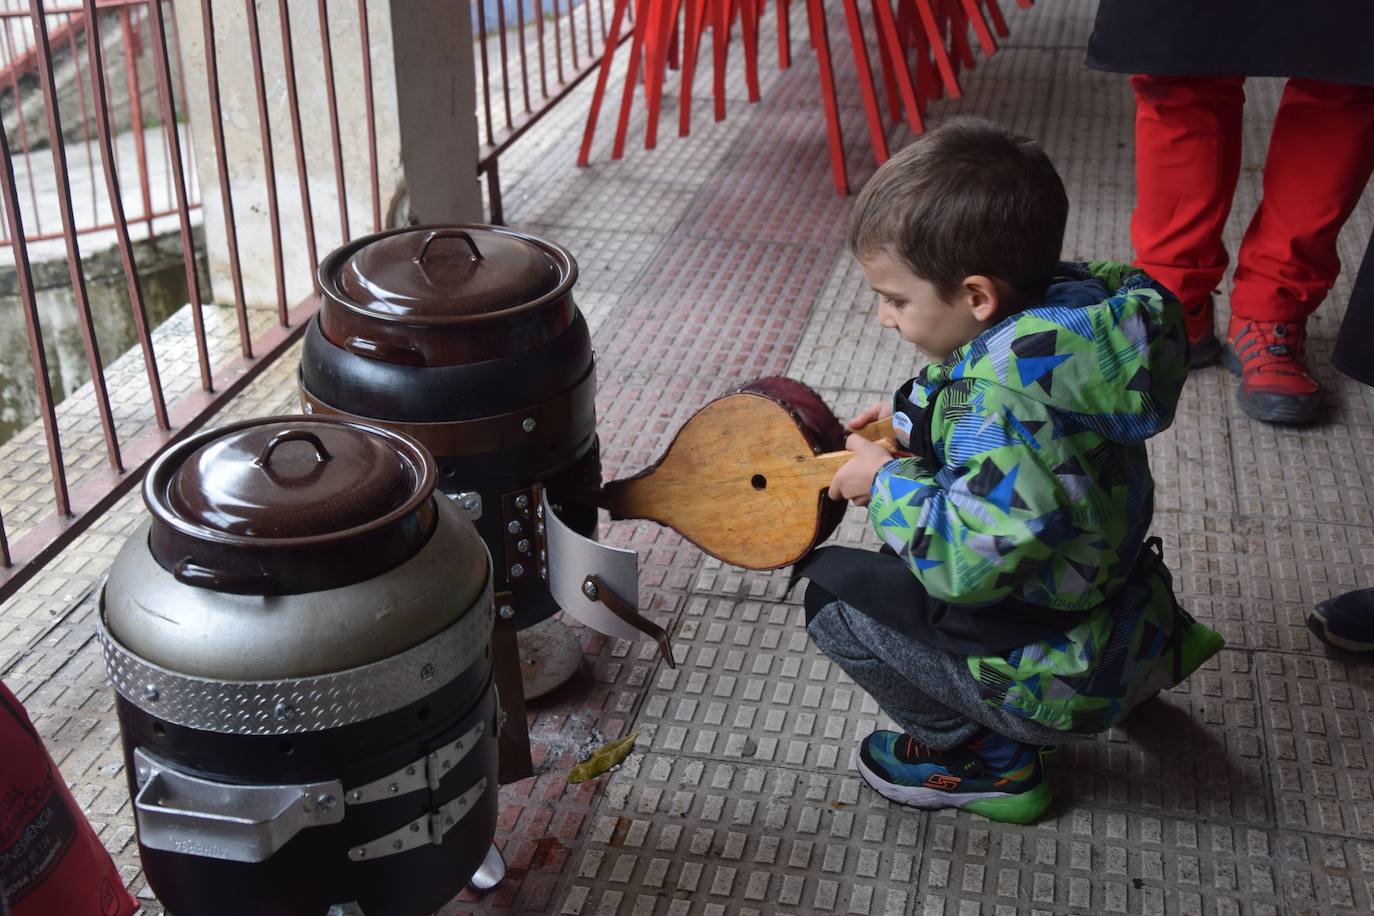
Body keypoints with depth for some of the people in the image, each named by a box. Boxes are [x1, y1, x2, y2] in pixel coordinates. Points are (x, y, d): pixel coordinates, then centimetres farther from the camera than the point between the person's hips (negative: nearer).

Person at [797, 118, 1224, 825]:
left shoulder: (1006, 401, -33)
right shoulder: (1062, 313, -5)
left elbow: (967, 558, -32)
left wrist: (886, 484, -17)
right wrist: (918, 420, 5)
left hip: (1064, 681, -9)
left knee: (834, 589, -6)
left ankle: (987, 759, 5)